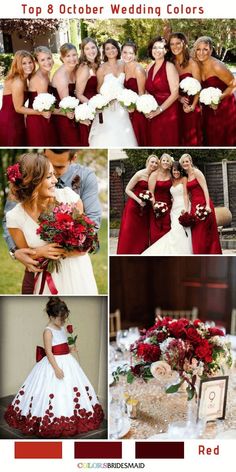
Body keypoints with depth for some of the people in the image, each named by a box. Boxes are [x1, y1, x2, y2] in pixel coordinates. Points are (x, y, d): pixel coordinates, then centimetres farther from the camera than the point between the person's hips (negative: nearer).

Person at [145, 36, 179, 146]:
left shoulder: (169, 67, -7)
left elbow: (175, 94, -13)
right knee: (154, 142, 8)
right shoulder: (149, 67, 11)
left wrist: (159, 110, -15)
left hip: (167, 113, -5)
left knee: (166, 142, -2)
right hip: (152, 115, 5)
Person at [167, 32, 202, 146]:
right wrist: (179, 98, -13)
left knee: (191, 138, 4)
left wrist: (193, 106, -21)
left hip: (191, 108, -3)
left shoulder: (192, 64, -7)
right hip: (175, 107, 3)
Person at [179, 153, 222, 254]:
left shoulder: (196, 172, -5)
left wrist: (208, 205, -21)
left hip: (203, 204, -8)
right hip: (194, 206, 8)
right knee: (196, 234, 7)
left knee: (204, 233, -6)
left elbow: (205, 189, -13)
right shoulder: (187, 176, 16)